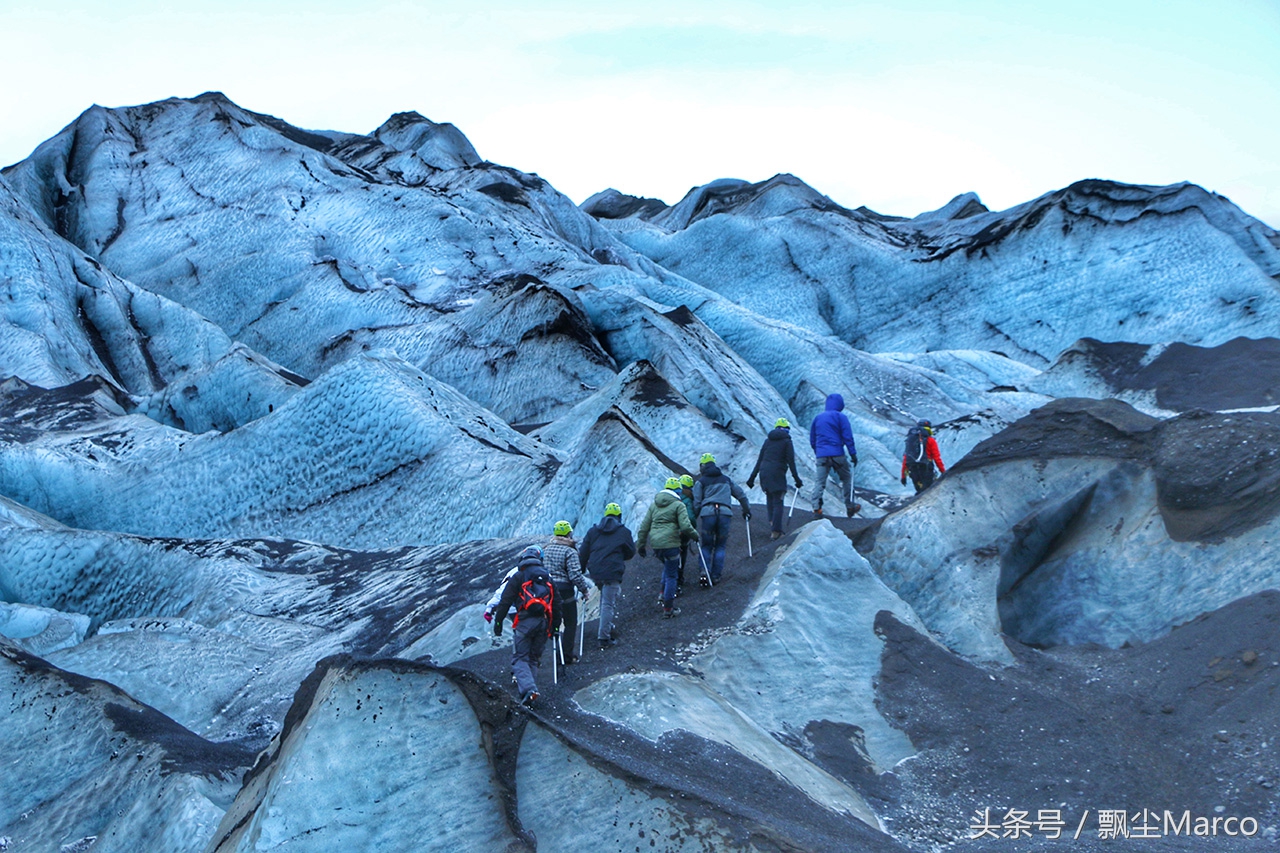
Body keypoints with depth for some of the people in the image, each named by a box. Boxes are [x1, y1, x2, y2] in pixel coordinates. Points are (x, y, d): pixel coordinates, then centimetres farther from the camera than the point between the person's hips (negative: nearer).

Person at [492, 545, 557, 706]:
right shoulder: (548, 578, 19)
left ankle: (528, 689, -21)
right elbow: (556, 604, 19)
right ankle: (529, 685, 11)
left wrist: (498, 621, 3)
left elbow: (505, 601, -1)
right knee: (534, 658, 17)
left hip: (525, 621, -4)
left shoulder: (518, 577, 5)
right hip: (544, 622, 4)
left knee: (520, 658, -2)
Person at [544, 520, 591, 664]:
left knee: (552, 623, 16)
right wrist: (584, 589, -7)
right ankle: (567, 655, 8)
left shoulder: (546, 549, 8)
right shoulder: (570, 551, -12)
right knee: (571, 624, 7)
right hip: (564, 590, -6)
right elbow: (575, 575, -18)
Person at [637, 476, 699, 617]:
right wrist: (695, 535, 6)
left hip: (655, 543, 6)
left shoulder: (654, 504, 14)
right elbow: (685, 526, -13)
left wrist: (640, 544, 19)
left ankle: (664, 594, 24)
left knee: (668, 566, 30)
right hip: (670, 543, -6)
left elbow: (644, 526, 13)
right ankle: (668, 608, 7)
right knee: (671, 575, 3)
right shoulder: (678, 505, -4)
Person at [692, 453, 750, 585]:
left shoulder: (701, 481, 13)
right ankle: (716, 576, 6)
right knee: (720, 546, 10)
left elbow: (696, 503, 3)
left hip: (708, 513, -2)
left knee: (706, 545, 9)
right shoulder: (726, 479, 24)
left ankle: (705, 573, -6)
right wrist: (747, 510, 36)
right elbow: (741, 494, 25)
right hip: (725, 513, 2)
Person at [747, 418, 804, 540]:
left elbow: (759, 460, 14)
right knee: (778, 502, -2)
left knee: (770, 500, 19)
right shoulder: (787, 441, 1)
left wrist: (752, 477, 16)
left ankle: (772, 524, 14)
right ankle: (776, 531, -8)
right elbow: (791, 462, -5)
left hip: (764, 473, 5)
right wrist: (796, 479, 0)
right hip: (777, 474, -5)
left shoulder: (768, 440, 14)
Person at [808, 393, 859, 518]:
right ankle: (849, 506, 14)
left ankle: (816, 506, -17)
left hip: (821, 456, 3)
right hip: (837, 455, -3)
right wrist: (853, 453, -3)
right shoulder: (841, 417, 1)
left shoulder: (817, 418, 16)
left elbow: (812, 440, 19)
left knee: (820, 482, 1)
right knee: (847, 478, 13)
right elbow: (847, 437, -5)